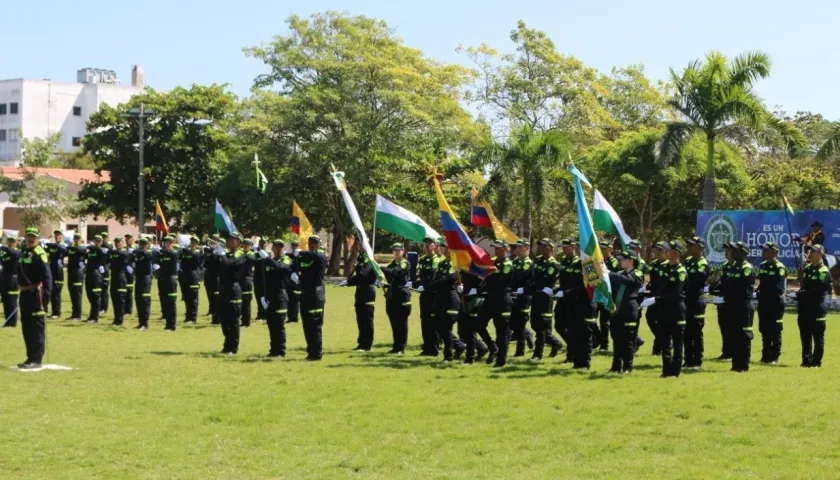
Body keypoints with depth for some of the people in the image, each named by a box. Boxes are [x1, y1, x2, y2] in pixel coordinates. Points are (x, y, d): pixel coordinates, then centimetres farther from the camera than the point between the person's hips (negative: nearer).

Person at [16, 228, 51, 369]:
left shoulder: (39, 254, -13)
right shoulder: (23, 252, 14)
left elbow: (47, 277, -19)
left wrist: (46, 296, -24)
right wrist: (22, 291, 17)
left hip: (36, 293, -9)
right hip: (25, 294, 9)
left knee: (37, 327, -4)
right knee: (26, 327, 14)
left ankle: (36, 360, -1)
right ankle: (31, 358, 23)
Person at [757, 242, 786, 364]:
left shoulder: (780, 267, -12)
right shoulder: (762, 266, 11)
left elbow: (778, 288, -18)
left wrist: (762, 293, -21)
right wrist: (758, 292, -1)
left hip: (775, 303, -7)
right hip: (763, 303, 7)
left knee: (775, 331, 0)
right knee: (764, 330, 12)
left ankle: (774, 357, 6)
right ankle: (766, 356, 20)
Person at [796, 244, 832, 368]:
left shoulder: (824, 272, -11)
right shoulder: (807, 268, 13)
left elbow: (819, 292, -18)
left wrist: (803, 293, -15)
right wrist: (801, 294, 3)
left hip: (817, 308, -8)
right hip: (804, 308, 8)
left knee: (818, 336, 1)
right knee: (805, 336, 12)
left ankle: (816, 362, 6)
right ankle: (807, 360, 19)